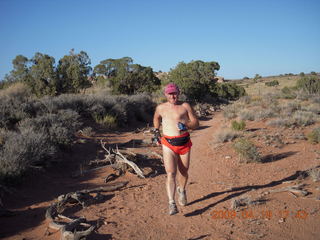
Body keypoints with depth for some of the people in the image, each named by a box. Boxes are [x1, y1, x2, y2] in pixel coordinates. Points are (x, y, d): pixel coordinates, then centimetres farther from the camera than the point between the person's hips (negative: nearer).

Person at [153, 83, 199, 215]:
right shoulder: (161, 108, 6)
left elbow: (196, 123, 0)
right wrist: (156, 131, 16)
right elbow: (156, 118, 28)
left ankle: (181, 190, 46)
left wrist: (186, 126, -19)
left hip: (184, 143, 0)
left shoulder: (185, 106, -1)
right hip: (168, 144, 0)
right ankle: (171, 204, -13)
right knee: (170, 173, -13)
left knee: (183, 172, 15)